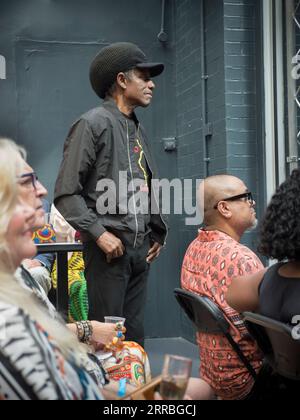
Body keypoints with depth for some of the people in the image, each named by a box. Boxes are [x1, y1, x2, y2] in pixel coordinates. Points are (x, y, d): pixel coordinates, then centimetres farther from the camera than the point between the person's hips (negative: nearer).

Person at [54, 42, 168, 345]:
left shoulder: (137, 130, 18)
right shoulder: (93, 123, -6)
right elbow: (66, 194, -11)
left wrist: (157, 234, 16)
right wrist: (98, 232, -17)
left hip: (140, 248, 8)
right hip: (109, 246, -7)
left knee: (134, 334, 11)